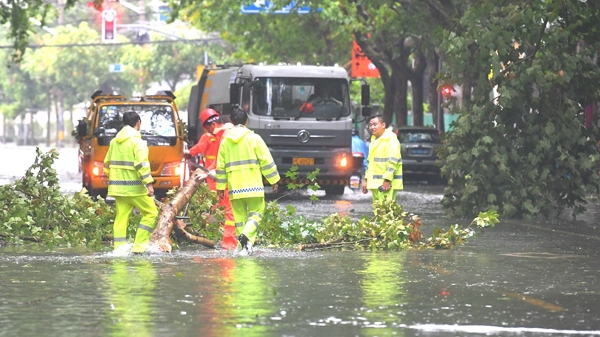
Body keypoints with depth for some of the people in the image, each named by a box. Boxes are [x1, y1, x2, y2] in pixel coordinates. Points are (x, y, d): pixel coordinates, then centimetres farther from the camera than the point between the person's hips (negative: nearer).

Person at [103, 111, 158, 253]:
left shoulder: (114, 142, 13)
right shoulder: (137, 141, -9)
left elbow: (107, 164, 21)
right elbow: (142, 165, -18)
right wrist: (149, 184, -20)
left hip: (117, 186, 7)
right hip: (134, 187, -7)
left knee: (121, 217, 8)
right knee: (151, 212, 4)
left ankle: (119, 247, 3)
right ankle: (139, 245, -2)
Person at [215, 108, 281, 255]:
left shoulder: (225, 141, 8)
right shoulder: (253, 138, -2)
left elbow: (220, 165, 12)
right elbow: (266, 160, -3)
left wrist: (220, 187, 19)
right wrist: (273, 180, 5)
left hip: (234, 186, 3)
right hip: (253, 185, -3)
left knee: (240, 216, 10)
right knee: (255, 213, 3)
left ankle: (244, 246, 6)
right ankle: (246, 235, -23)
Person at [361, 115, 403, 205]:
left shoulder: (391, 140, -9)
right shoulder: (374, 140, 21)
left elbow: (393, 161, -18)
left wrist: (387, 180, -23)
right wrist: (366, 180, 23)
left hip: (386, 184, -10)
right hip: (376, 183, 10)